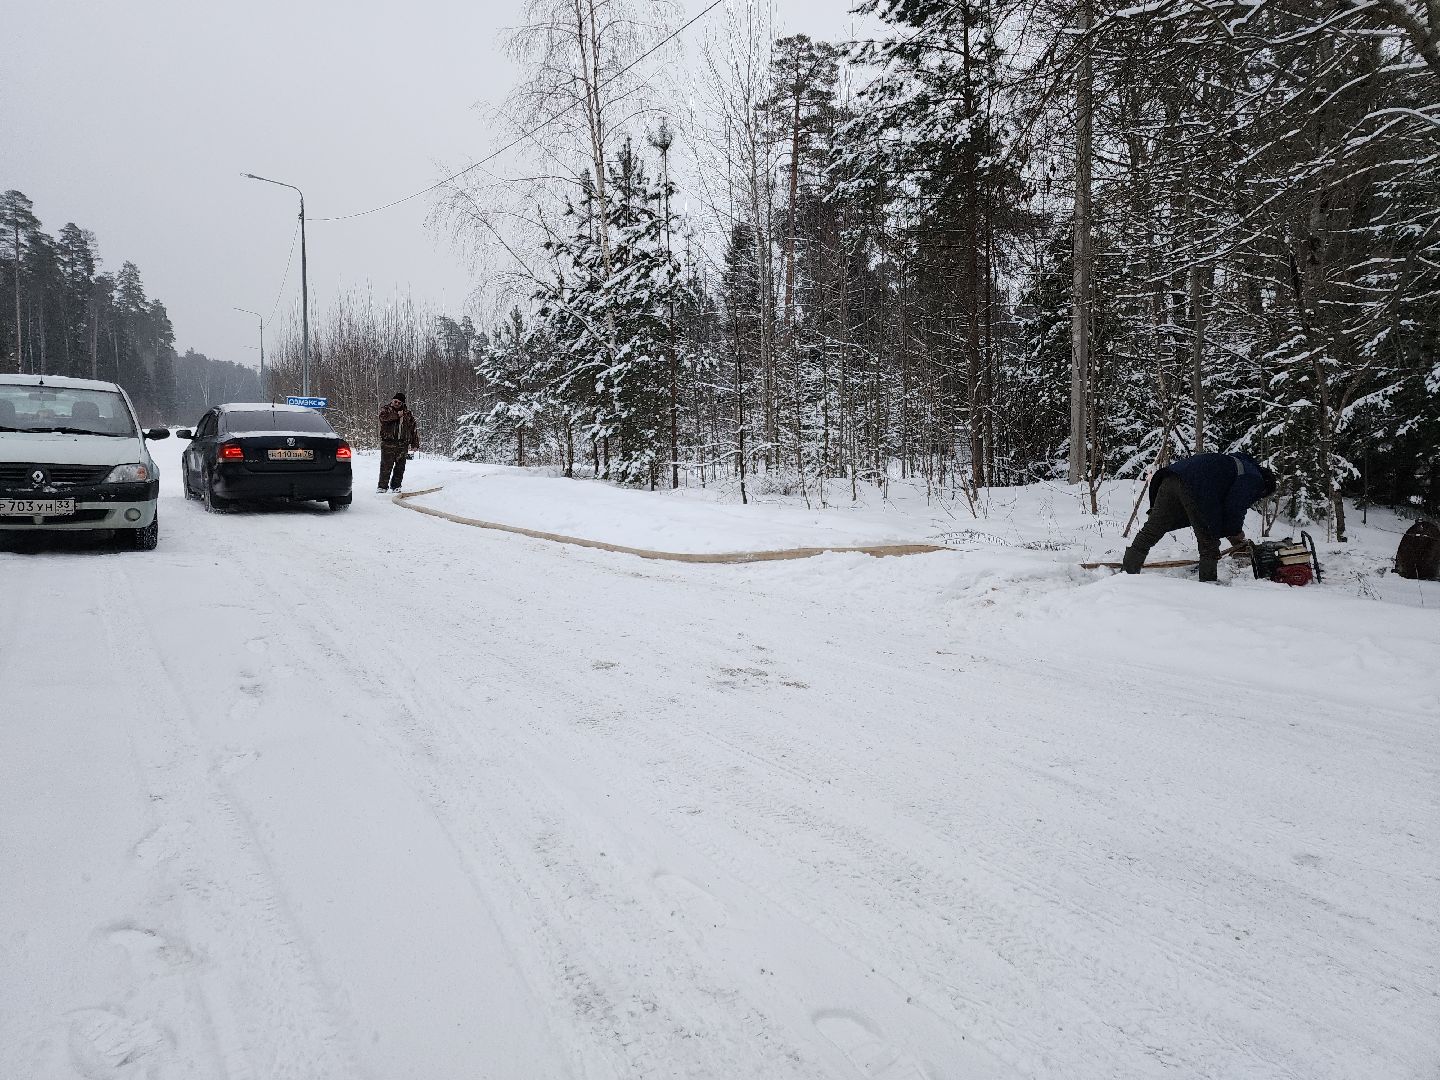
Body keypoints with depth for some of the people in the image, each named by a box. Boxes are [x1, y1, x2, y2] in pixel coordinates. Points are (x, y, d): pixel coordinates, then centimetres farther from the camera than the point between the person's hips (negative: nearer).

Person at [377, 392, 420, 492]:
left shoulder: (408, 413, 13)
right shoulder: (386, 409, 8)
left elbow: (414, 429, 14)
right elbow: (383, 416, -17)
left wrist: (415, 444, 9)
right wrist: (397, 415, -13)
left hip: (403, 444, 3)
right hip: (388, 443, -3)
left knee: (400, 467, 4)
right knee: (386, 466, -6)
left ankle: (396, 486, 16)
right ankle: (382, 486, 2)